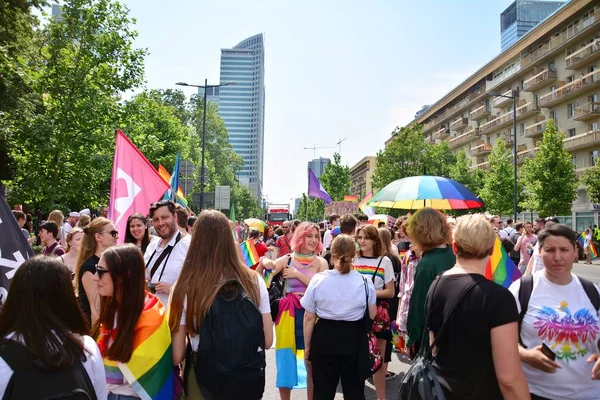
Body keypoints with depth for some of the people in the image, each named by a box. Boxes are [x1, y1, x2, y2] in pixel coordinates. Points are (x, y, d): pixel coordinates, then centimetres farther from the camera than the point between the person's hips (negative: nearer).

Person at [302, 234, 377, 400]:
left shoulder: (318, 280, -12)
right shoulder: (365, 282, -10)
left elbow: (309, 318, -5)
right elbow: (372, 315, 0)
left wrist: (307, 345, 7)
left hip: (324, 339, -1)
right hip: (354, 339, 1)